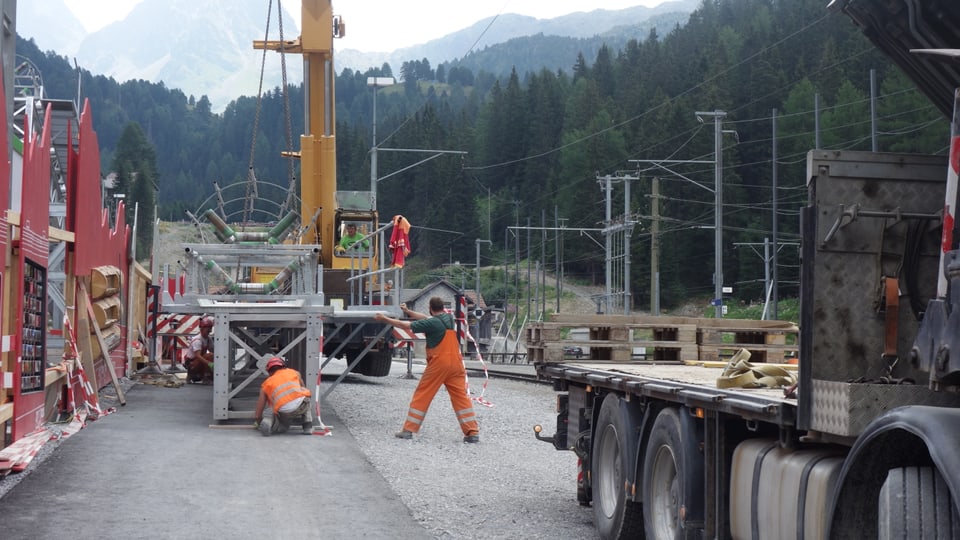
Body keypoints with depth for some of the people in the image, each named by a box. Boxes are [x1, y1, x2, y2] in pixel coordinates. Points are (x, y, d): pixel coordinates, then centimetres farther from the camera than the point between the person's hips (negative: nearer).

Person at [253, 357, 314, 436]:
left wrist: (257, 421, 42)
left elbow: (257, 415, 22)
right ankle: (308, 425, 20)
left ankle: (268, 421, -1)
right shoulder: (295, 373, 28)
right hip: (301, 404, 0)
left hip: (284, 412, 0)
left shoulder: (266, 384, 25)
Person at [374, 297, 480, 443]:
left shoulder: (432, 323, -10)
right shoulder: (449, 318, 9)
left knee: (421, 396, 6)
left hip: (438, 365, -5)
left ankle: (408, 430, 9)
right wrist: (408, 312, 28)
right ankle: (473, 432, -3)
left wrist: (384, 318, 4)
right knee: (461, 397, 4)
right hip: (455, 364, 5)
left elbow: (406, 325, -6)